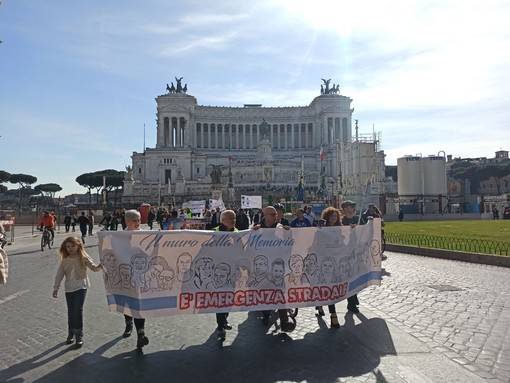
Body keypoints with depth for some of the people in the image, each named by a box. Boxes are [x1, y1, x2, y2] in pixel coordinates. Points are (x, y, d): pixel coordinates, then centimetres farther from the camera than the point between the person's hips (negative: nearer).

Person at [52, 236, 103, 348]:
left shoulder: (83, 257, -8)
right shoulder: (65, 260, 2)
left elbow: (93, 267, -16)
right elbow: (59, 274, 4)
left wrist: (99, 266, -38)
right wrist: (56, 288, 0)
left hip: (81, 287, -4)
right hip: (69, 288, 4)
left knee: (78, 310, -11)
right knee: (71, 312, 12)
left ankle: (79, 336, 1)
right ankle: (71, 333, 30)